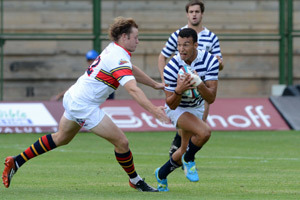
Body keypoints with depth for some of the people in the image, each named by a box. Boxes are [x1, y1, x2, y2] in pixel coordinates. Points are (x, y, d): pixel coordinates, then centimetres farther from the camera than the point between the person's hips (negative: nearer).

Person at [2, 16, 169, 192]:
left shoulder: (112, 49, 8)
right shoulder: (119, 59, -22)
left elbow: (132, 71, 27)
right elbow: (133, 89, -35)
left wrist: (156, 84, 31)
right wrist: (154, 110, -41)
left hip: (73, 97, 10)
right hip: (85, 107, -10)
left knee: (61, 138, 27)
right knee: (121, 142, -5)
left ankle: (16, 162, 30)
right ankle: (136, 181, 13)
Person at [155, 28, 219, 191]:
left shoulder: (210, 61, -23)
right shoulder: (171, 68, -30)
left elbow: (211, 99, -26)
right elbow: (171, 104, -24)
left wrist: (199, 84, -45)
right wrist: (179, 90, -44)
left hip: (197, 107, 5)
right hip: (177, 109, -5)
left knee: (185, 151, 13)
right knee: (204, 131, -31)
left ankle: (161, 175, 38)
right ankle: (189, 160, -4)